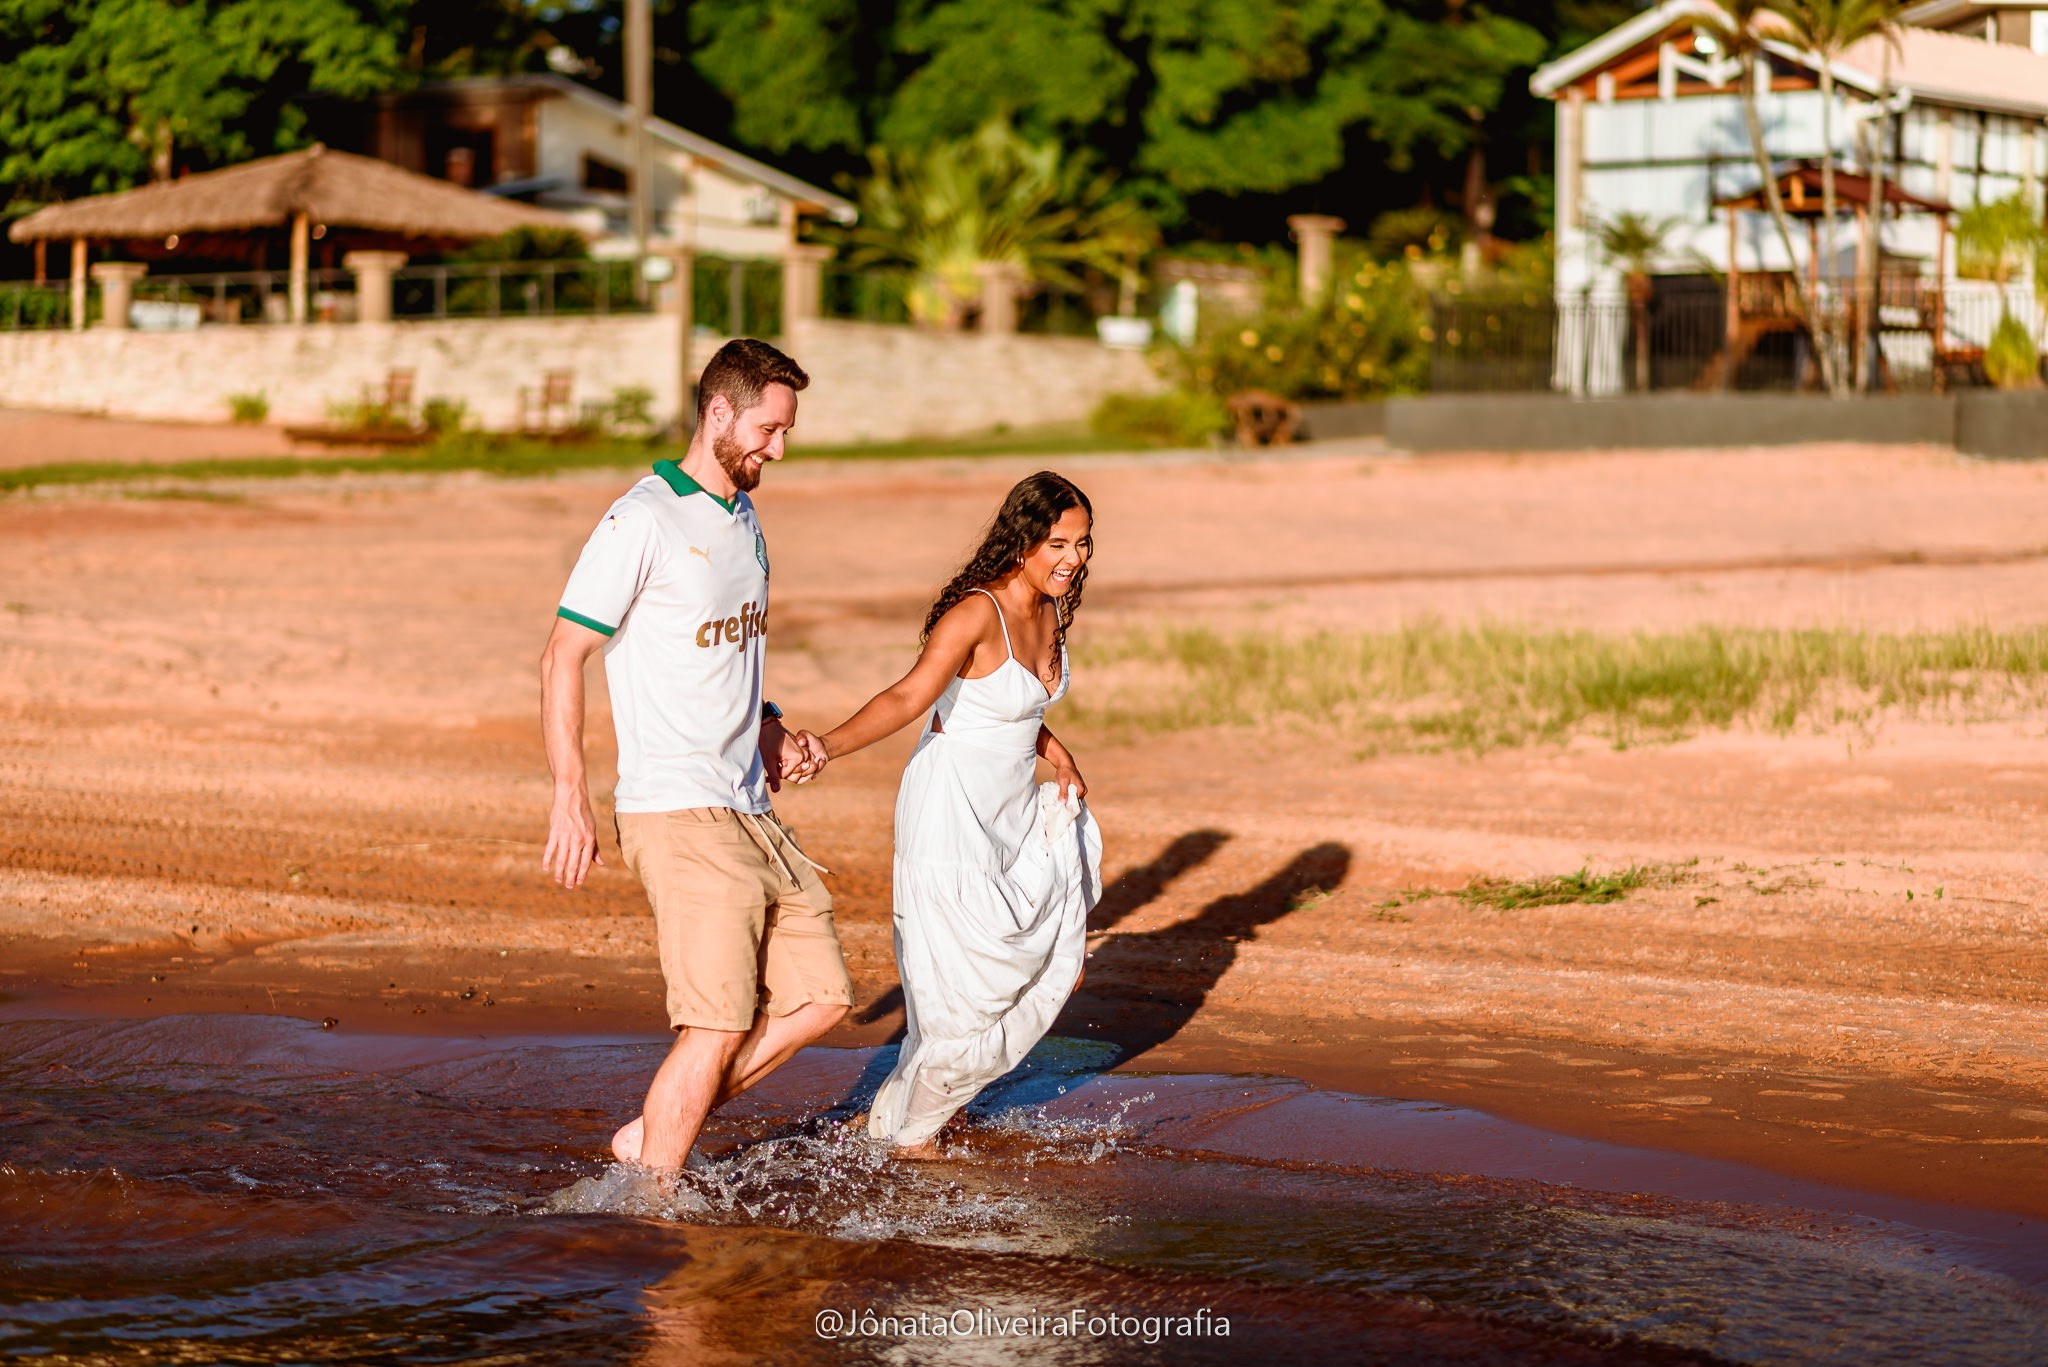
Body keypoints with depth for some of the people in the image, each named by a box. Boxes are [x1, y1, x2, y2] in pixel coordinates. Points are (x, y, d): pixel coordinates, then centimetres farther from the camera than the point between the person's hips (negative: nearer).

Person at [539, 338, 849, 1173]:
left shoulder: (743, 518, 17)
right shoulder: (644, 519, -10)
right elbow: (563, 657, -12)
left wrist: (769, 734, 13)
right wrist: (570, 800, -18)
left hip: (750, 811, 9)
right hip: (679, 815, -9)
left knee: (818, 998, 7)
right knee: (718, 1026, -12)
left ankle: (651, 1138, 15)